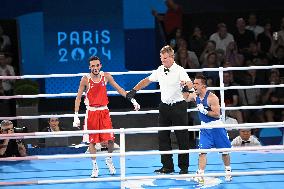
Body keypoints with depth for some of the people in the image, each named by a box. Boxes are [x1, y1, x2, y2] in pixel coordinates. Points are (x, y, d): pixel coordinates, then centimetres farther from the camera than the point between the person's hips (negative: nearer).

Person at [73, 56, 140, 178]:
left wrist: (132, 100, 0)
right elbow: (78, 98, -6)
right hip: (91, 112, -2)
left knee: (110, 139, -4)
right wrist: (76, 116, -13)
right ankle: (95, 167, 11)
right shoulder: (85, 79, -9)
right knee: (92, 141, 0)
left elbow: (119, 89, 6)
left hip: (104, 111, 2)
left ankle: (109, 160, 23)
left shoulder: (106, 76, -2)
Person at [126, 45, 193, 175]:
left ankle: (184, 167, 8)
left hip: (178, 106, -6)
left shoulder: (179, 70, -11)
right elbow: (147, 81, 20)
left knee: (182, 138, 0)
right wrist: (134, 91, 17)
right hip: (164, 107, 6)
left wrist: (186, 85, -49)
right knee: (163, 137, 6)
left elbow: (190, 84, -26)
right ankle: (167, 166, 12)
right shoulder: (160, 70, 8)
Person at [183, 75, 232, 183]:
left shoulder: (212, 98, -23)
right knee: (202, 151, -9)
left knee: (224, 151, 10)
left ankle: (228, 171, 31)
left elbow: (217, 114, -23)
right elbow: (186, 98, 21)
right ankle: (200, 174, -12)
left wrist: (204, 111, -28)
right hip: (204, 128, 5)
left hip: (216, 127, -5)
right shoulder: (195, 95, -2)